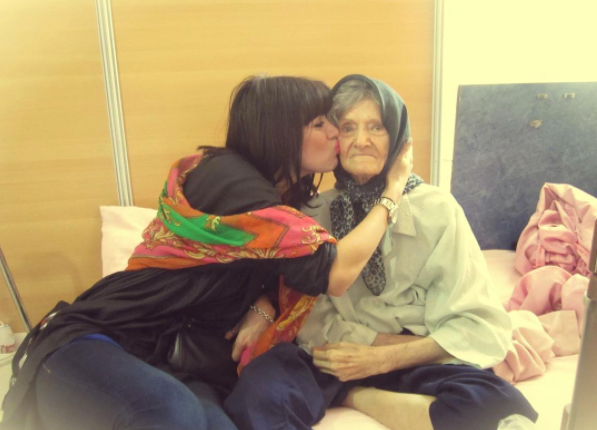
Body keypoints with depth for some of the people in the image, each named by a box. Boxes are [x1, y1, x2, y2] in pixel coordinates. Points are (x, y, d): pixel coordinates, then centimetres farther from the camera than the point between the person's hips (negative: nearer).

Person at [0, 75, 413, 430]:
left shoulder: (284, 197, 12)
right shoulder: (228, 178, -16)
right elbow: (335, 273, -18)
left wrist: (263, 308, -8)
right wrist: (393, 191, -6)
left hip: (186, 368, 7)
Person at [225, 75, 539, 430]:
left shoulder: (436, 209, -3)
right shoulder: (316, 212, 2)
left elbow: (481, 328, -7)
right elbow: (311, 319, -2)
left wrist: (384, 358, -15)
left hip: (415, 364, 2)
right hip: (341, 360, -1)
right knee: (259, 389, -32)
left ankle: (354, 396, -12)